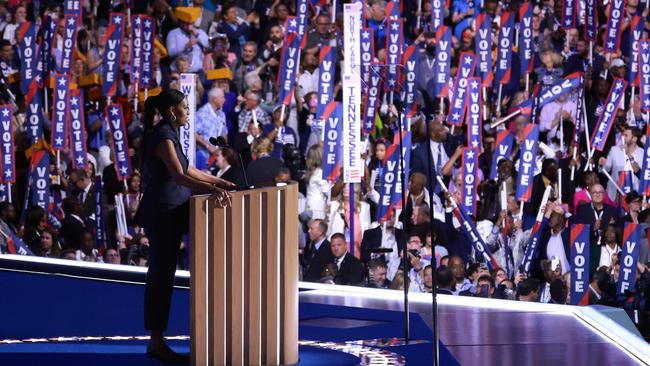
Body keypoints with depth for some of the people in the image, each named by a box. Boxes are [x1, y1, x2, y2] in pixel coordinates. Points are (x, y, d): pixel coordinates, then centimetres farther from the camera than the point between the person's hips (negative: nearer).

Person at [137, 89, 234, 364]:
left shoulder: (166, 134, 14)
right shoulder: (163, 138, -17)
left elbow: (187, 169, 25)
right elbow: (179, 176, -30)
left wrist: (219, 182, 27)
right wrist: (212, 189, -40)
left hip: (166, 211, 10)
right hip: (162, 213, -10)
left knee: (161, 275, 11)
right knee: (162, 276, -6)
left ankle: (156, 342, 14)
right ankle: (157, 344, -2)